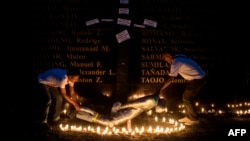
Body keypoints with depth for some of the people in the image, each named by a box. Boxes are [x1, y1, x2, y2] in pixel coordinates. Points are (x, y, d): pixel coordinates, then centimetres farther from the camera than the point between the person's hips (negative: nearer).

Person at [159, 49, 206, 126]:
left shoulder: (176, 63, -22)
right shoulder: (179, 56, 6)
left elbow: (170, 79, -25)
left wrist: (160, 90, -21)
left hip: (197, 79, -9)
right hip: (197, 77, 9)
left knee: (186, 99, -1)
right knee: (186, 96, 14)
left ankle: (194, 119, 9)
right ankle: (188, 117, 23)